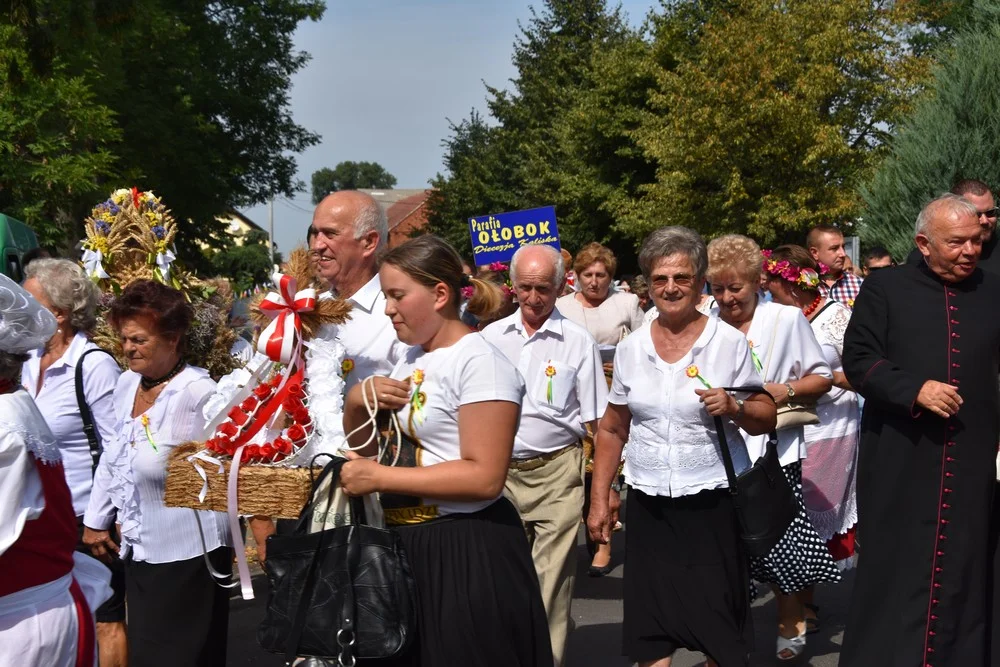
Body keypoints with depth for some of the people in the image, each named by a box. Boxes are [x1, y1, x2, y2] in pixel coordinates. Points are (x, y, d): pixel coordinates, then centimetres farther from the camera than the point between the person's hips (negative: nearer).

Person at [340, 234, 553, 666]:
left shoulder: (479, 363, -16)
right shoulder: (408, 359, 10)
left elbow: (485, 477, -24)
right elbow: (359, 440, 21)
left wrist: (379, 477, -20)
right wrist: (358, 400, -2)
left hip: (468, 551, -8)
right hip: (409, 544, 9)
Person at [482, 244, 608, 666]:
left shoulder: (577, 342, -2)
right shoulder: (492, 337, 6)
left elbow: (598, 421, 0)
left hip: (557, 472, -3)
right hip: (501, 470, 3)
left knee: (552, 577, -3)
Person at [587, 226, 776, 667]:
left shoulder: (730, 342, -4)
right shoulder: (630, 349, 5)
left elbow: (766, 419, 0)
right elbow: (613, 430, 13)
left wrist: (733, 408, -20)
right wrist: (599, 500, 9)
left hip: (713, 503, -2)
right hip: (648, 507, 3)